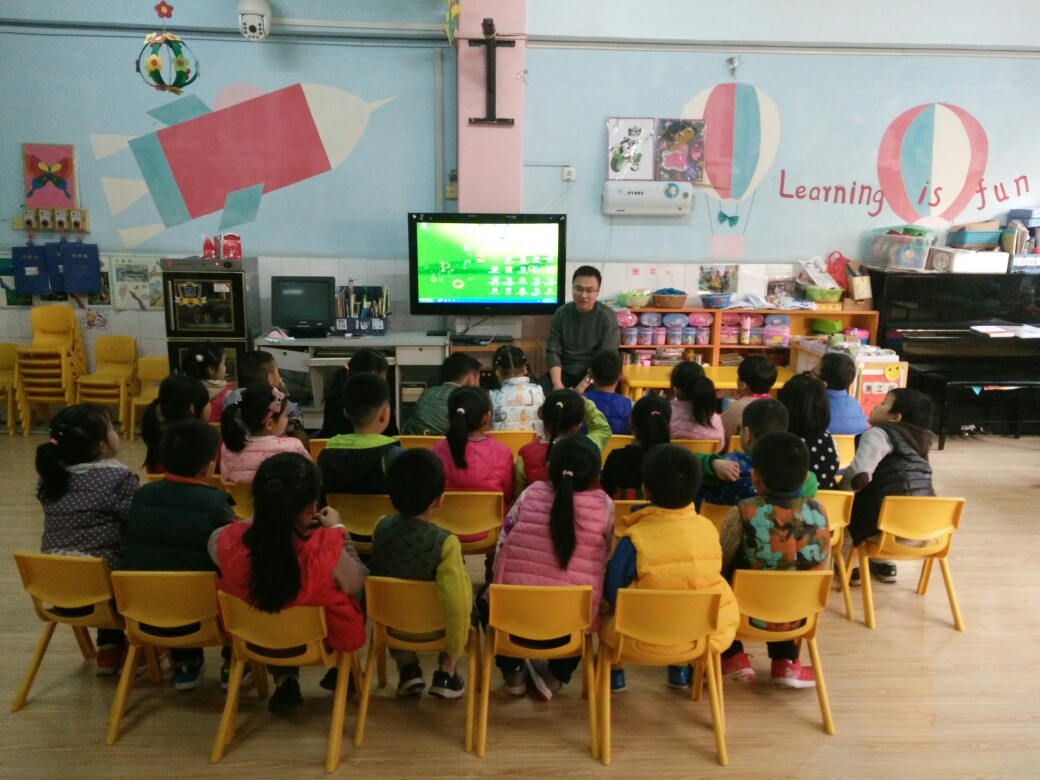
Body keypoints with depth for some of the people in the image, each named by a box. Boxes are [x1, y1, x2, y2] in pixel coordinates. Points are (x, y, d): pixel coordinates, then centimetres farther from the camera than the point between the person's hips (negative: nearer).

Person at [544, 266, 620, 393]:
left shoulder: (607, 317, -7)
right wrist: (557, 383, -18)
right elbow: (553, 351, -1)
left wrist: (583, 385, -24)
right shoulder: (561, 313, 2)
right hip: (564, 372, 3)